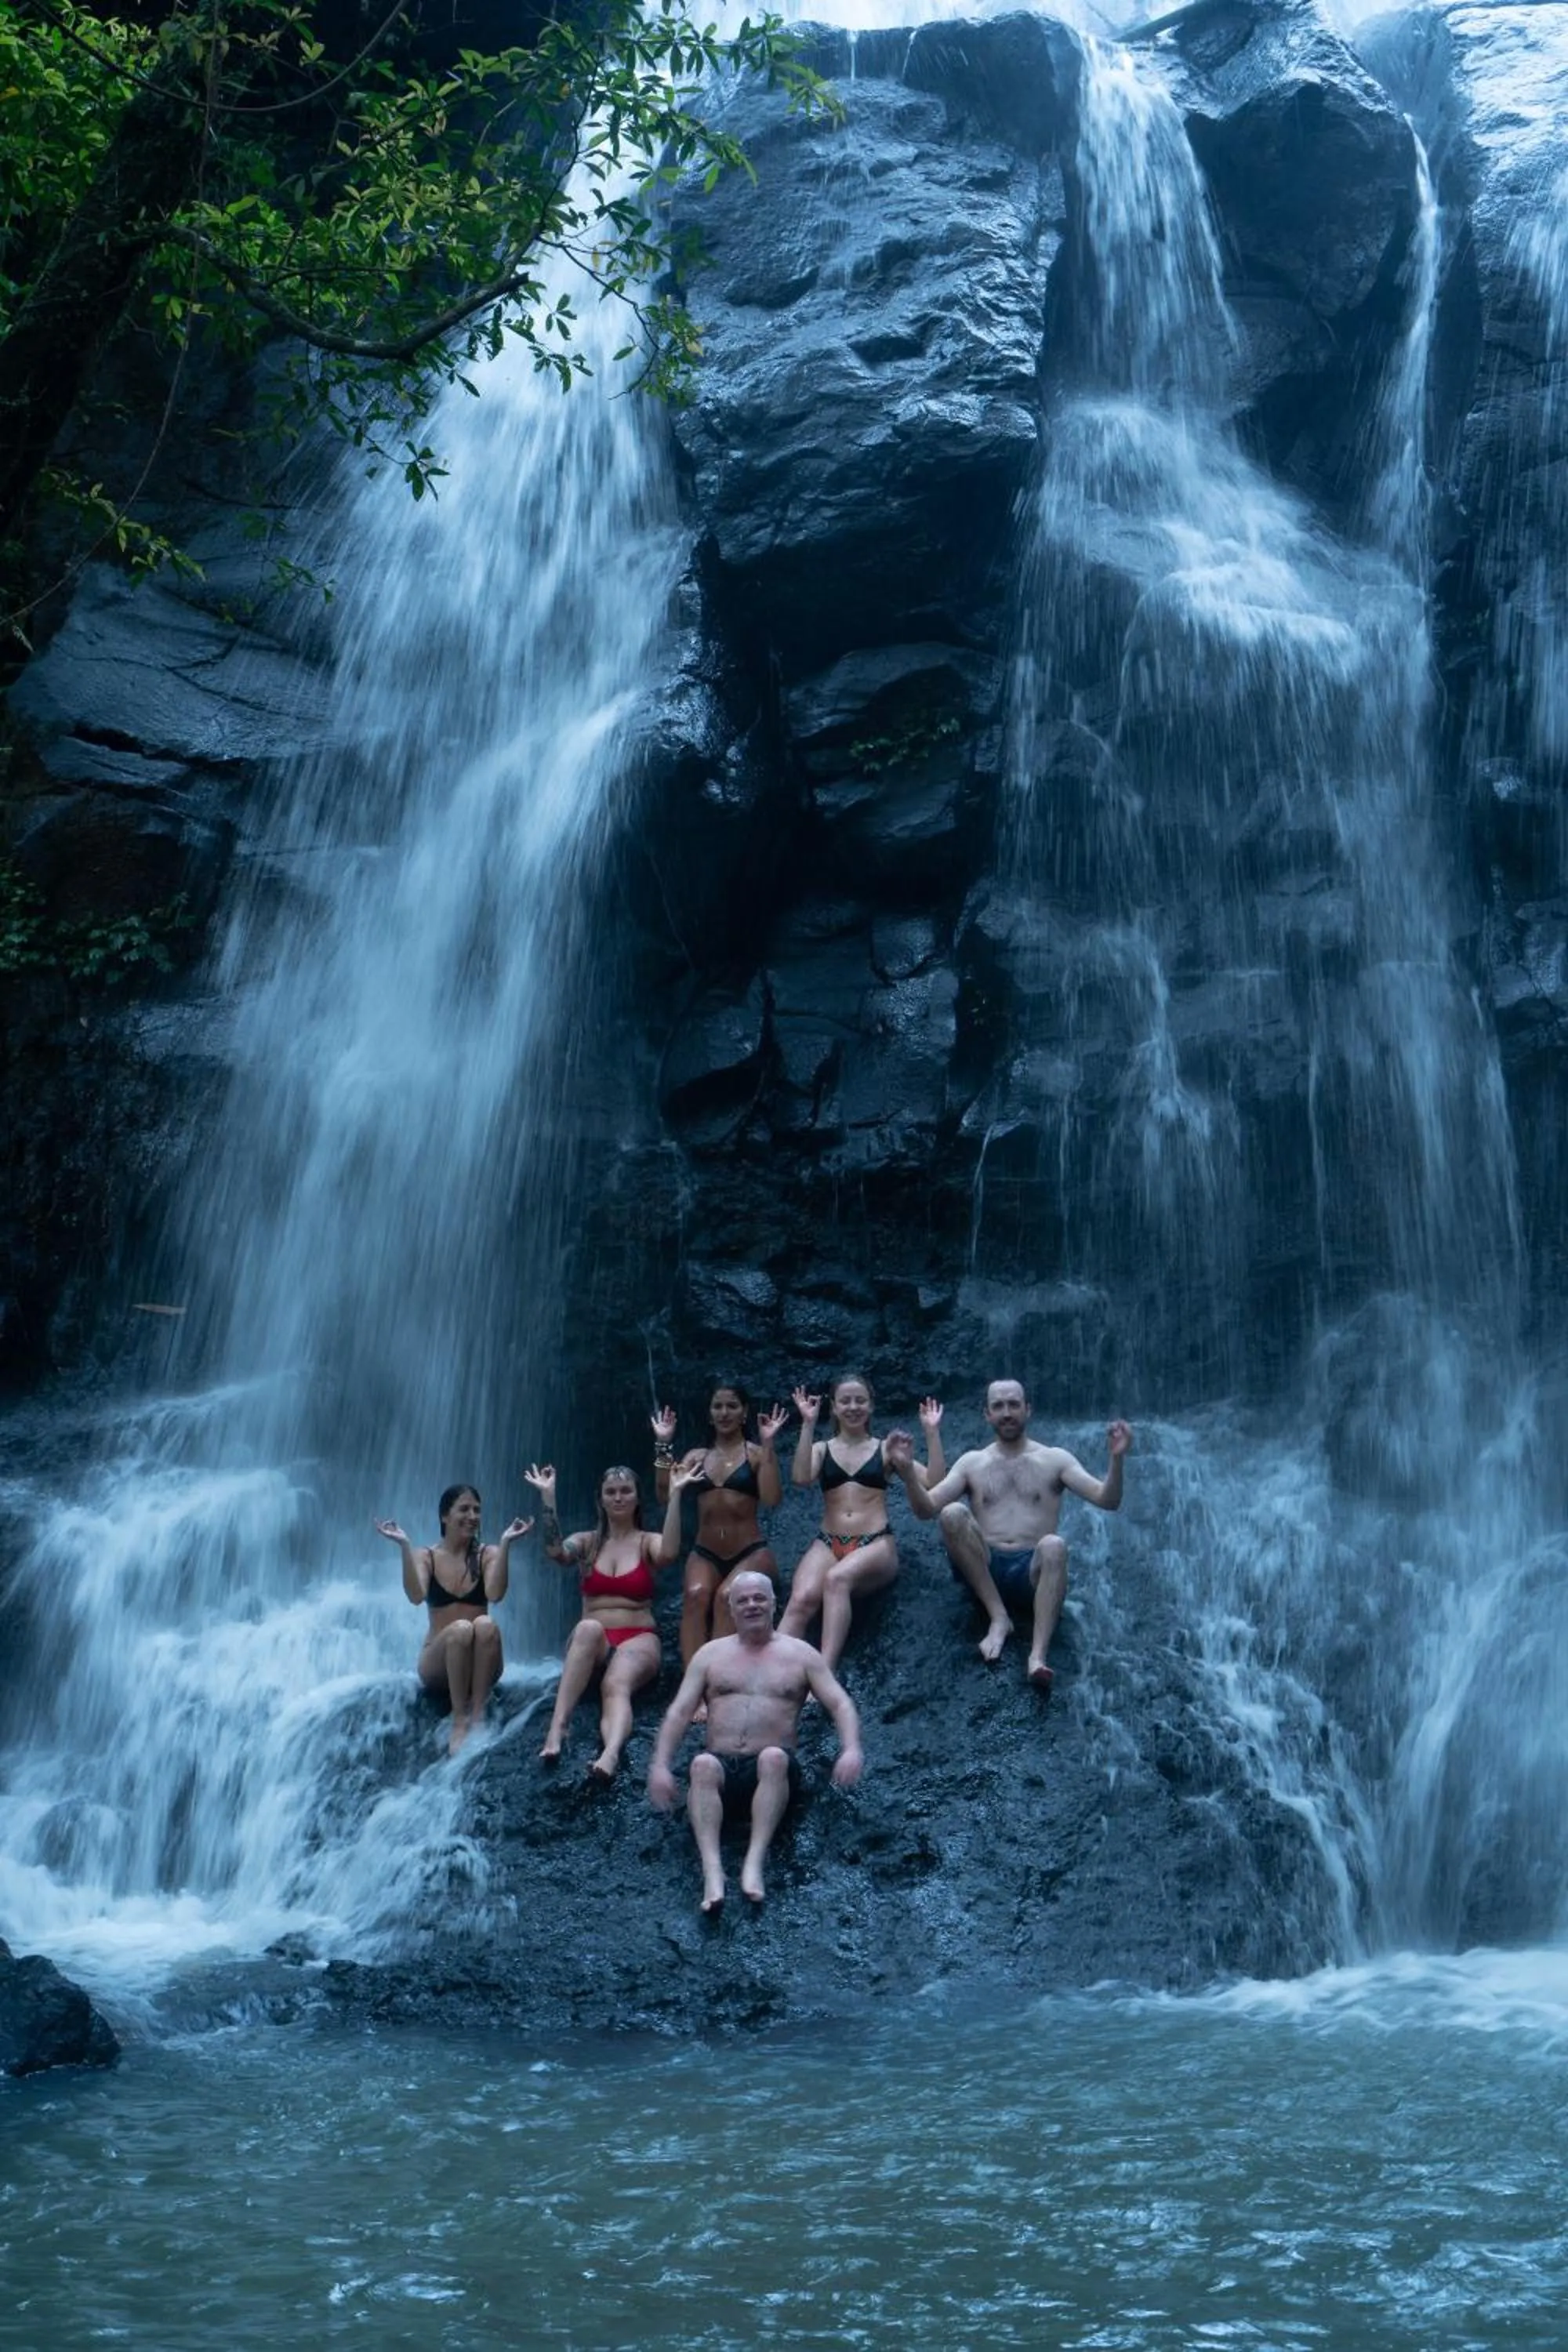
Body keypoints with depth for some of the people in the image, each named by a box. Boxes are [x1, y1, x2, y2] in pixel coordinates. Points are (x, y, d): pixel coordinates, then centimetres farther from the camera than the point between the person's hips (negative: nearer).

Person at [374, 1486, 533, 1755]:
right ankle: (459, 1722, -33)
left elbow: (495, 1594, -17)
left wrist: (505, 1544, -23)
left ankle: (478, 1717, -33)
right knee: (460, 1629, -33)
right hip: (439, 1663, -1)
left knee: (486, 1624, -32)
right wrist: (404, 1546, -24)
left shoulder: (488, 1554, 4)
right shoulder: (426, 1557, 3)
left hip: (479, 1667, 1)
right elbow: (416, 1597, -18)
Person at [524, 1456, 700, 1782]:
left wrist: (675, 1495, -21)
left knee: (616, 1685, -36)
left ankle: (611, 1755, -67)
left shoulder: (649, 1542, 9)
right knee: (588, 1628, -37)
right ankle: (558, 1726, -48)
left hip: (638, 1640, -1)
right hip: (591, 1643, 1)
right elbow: (554, 1551, -10)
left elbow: (670, 1553, -18)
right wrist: (548, 1496, -15)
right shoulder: (587, 1542, 14)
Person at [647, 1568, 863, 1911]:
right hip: (722, 1766, 1)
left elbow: (841, 1704, 5)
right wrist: (660, 1765, -7)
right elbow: (680, 1711, 9)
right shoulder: (711, 1654, 17)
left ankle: (754, 1863, -46)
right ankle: (712, 1871, -50)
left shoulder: (800, 1654, 13)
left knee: (774, 1757, -37)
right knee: (702, 1764, -34)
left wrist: (851, 1749, -15)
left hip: (772, 1770, -1)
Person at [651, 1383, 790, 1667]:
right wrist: (664, 1445, 0)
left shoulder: (757, 1454, 5)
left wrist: (768, 1445, -13)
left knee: (727, 1596, -33)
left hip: (751, 1553, -2)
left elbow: (772, 1499, -11)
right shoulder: (697, 1457, 15)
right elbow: (665, 1495, 4)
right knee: (695, 1594, -30)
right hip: (705, 1555, 2)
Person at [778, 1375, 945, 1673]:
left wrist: (932, 1432, -2)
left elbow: (934, 1483, 4)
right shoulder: (822, 1449, 16)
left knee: (836, 1579, -38)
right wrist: (808, 1425, -8)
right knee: (802, 1598, -33)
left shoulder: (884, 1449, 15)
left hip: (876, 1544, -1)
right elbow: (801, 1478, -7)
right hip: (827, 1543, 1)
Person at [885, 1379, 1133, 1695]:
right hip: (984, 1569, 2)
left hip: (1032, 1571, -1)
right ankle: (999, 1616, -22)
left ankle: (1037, 1656, -51)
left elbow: (1107, 1501, 0)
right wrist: (907, 1469, -15)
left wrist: (1116, 1459, -20)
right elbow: (926, 1509, 4)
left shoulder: (1055, 1459, 12)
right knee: (951, 1514, -26)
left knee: (1053, 1546, -36)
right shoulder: (972, 1462, 15)